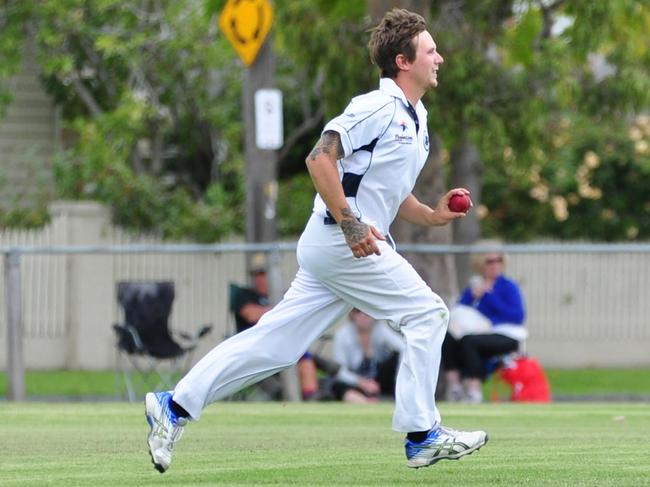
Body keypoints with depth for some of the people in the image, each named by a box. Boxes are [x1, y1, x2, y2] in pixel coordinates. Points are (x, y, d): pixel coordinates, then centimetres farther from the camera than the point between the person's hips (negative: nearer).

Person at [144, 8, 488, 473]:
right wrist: (350, 223, -23)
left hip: (355, 242, 9)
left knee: (277, 340, 5)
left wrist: (432, 215, 11)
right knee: (426, 313, -6)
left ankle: (175, 406, 6)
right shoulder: (379, 107, -10)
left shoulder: (416, 119, 20)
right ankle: (422, 435, -1)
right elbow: (320, 157, -19)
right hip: (341, 242, -9)